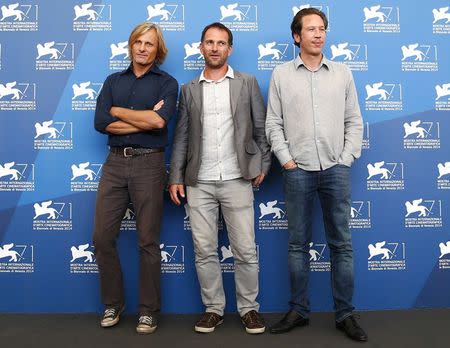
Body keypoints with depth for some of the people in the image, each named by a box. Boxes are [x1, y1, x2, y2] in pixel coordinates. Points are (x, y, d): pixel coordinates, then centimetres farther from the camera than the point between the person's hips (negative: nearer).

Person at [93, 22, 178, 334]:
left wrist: (118, 111, -3)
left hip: (148, 164, -3)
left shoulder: (167, 83, 4)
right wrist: (144, 119, -7)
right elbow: (101, 123, -1)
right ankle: (113, 304, 24)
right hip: (115, 163, 4)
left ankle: (149, 311, 18)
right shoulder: (113, 81, 14)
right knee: (102, 237, 3)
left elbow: (160, 121, -15)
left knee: (148, 241, 3)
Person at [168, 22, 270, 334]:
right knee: (204, 251, 6)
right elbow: (181, 136, 9)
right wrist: (176, 178, 3)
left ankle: (249, 308, 20)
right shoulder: (189, 89, 11)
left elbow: (261, 128, 8)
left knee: (245, 250, 2)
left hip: (237, 180, -1)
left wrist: (264, 165, 1)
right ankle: (213, 309, 22)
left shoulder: (247, 83, 7)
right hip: (199, 183, 2)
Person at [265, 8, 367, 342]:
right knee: (298, 244, 6)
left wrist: (347, 158, 0)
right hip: (298, 171, -1)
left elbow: (354, 121, 10)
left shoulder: (342, 73, 10)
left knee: (342, 244, 5)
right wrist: (286, 160, -5)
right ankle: (299, 310, 19)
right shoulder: (281, 74, 6)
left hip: (336, 169, 1)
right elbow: (273, 124, 4)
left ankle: (345, 314, 18)